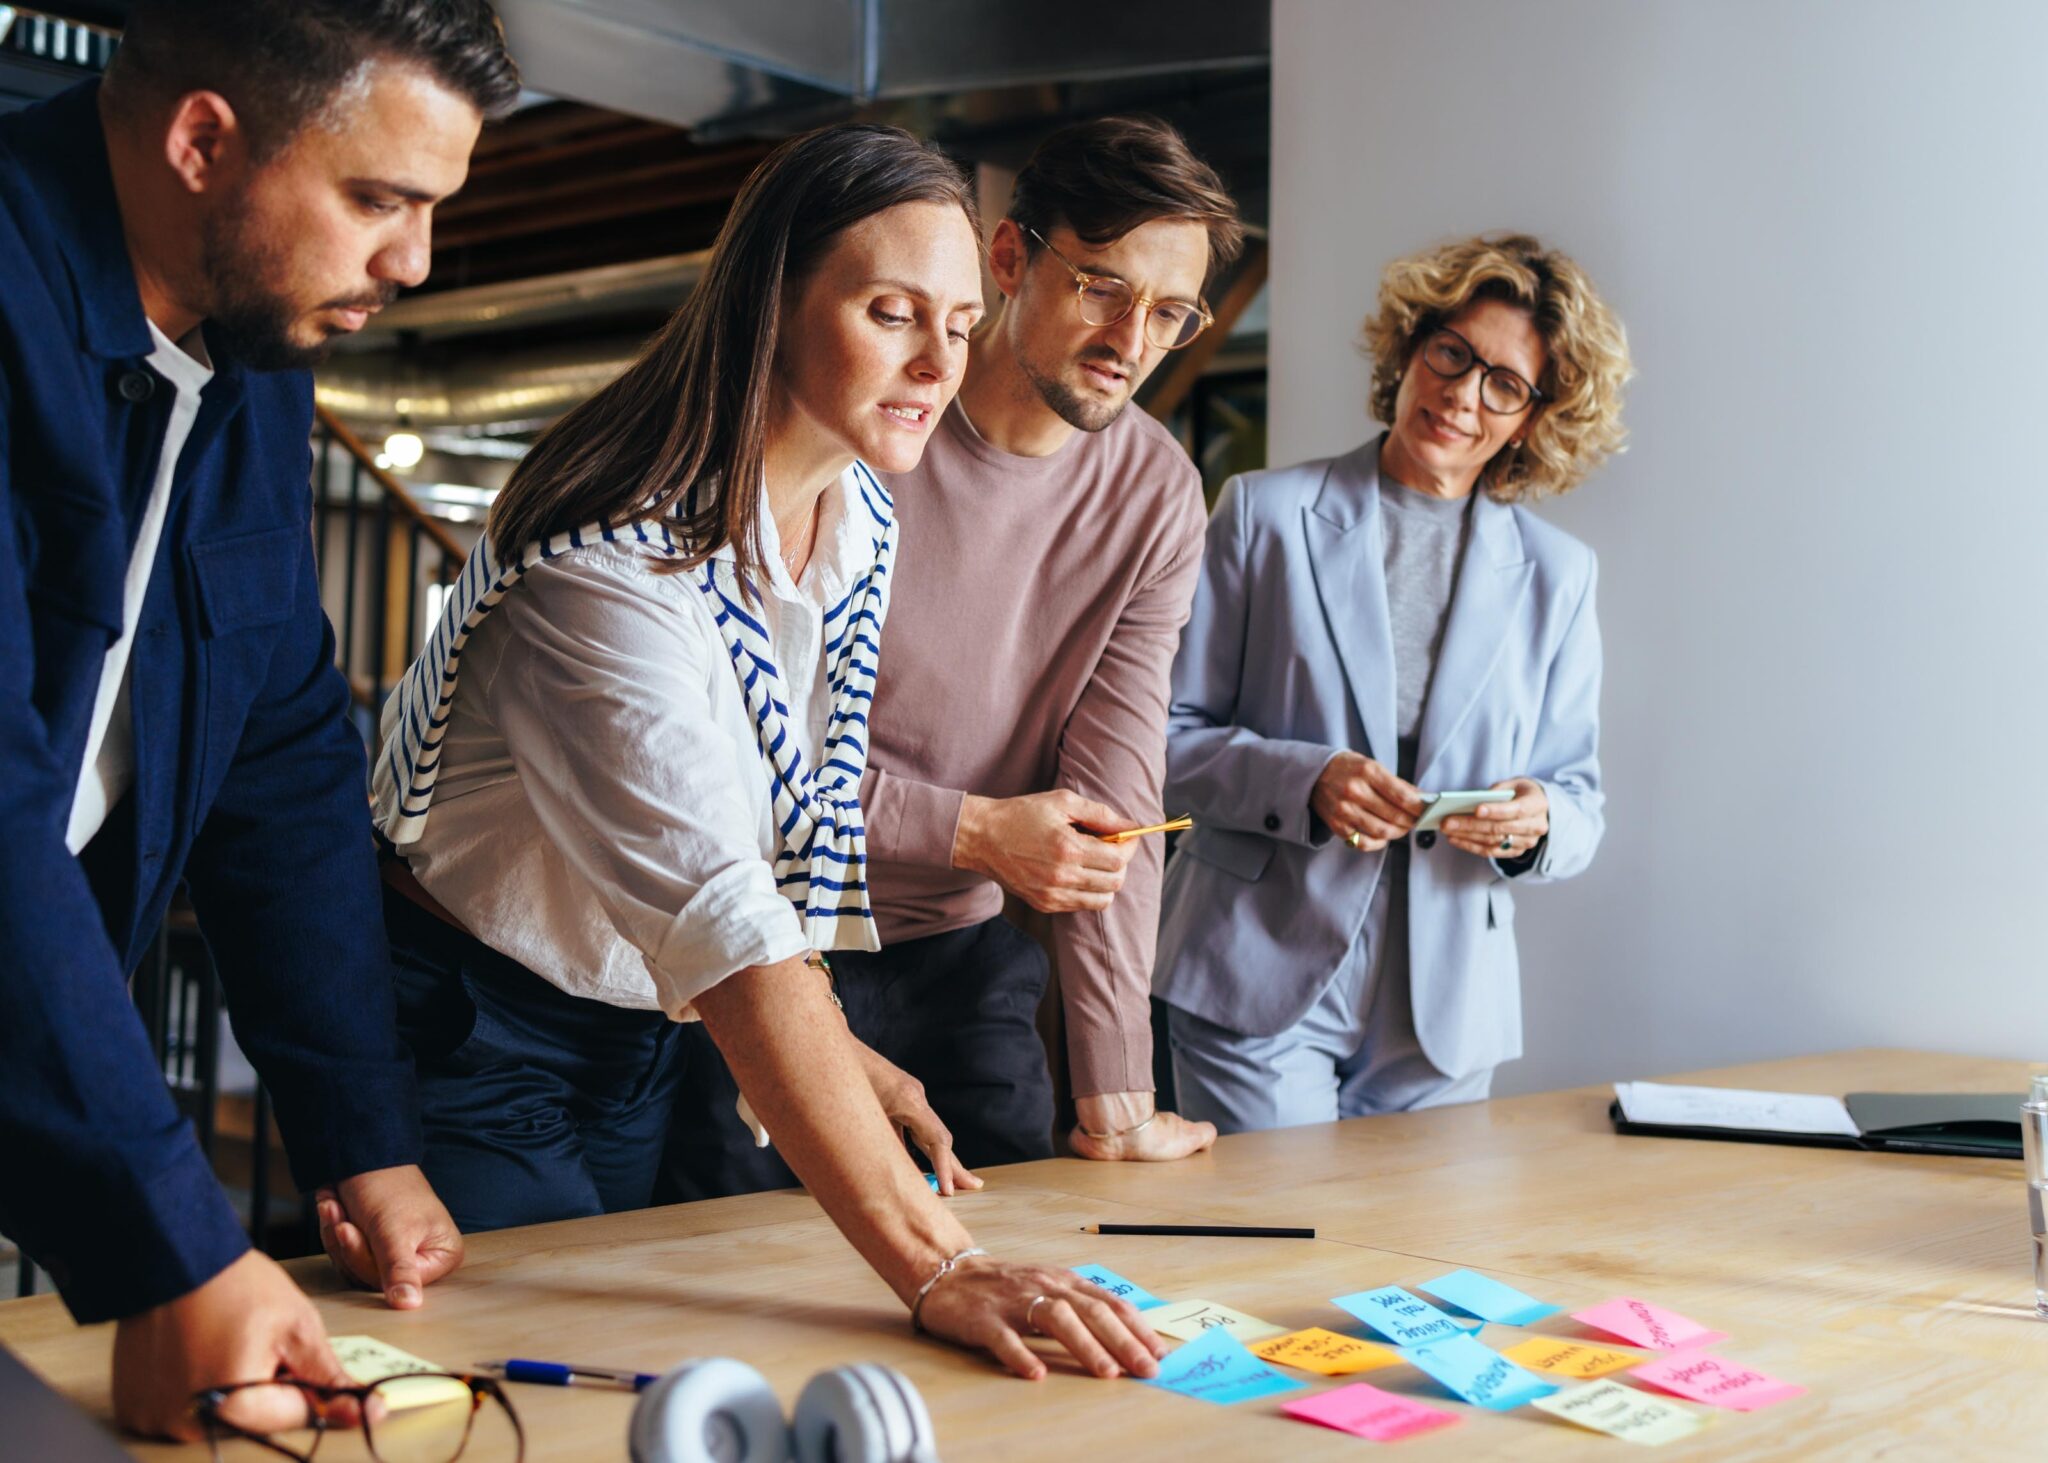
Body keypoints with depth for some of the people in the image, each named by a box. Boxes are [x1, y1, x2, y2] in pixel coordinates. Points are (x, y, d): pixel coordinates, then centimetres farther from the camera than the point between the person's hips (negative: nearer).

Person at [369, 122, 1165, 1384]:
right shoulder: (609, 567, -31)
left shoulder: (862, 523, -4)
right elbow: (727, 923, -40)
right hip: (470, 1038, -7)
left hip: (639, 1038, 8)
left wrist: (828, 1047, 2)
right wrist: (935, 1267, -46)